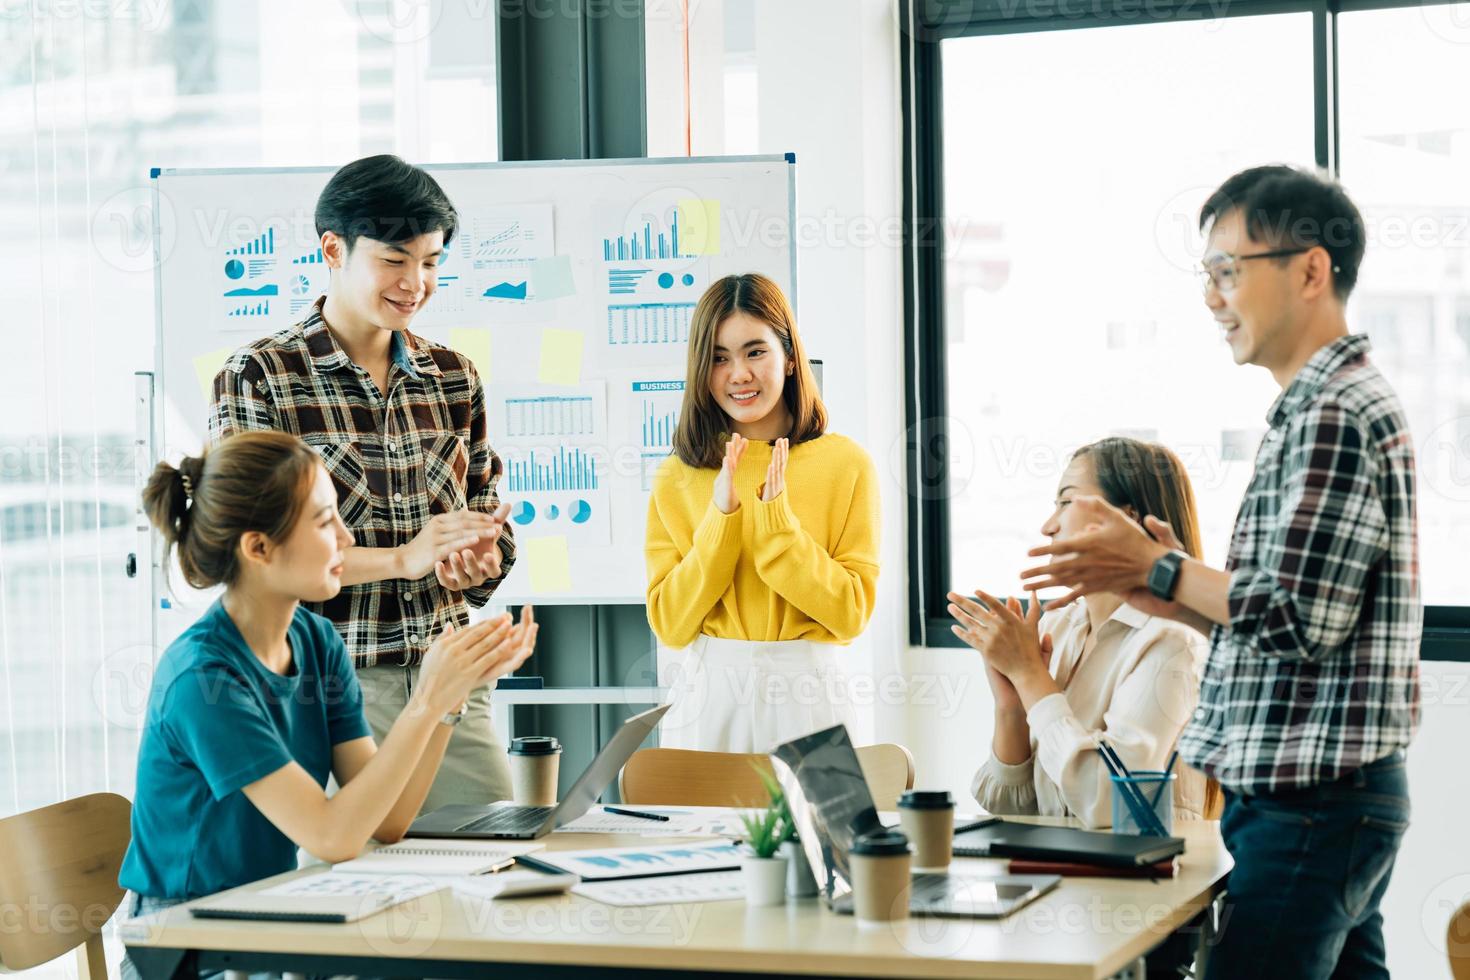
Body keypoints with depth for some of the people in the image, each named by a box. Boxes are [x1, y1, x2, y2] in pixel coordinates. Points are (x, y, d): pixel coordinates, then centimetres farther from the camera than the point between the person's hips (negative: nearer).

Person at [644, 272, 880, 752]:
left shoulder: (845, 463, -2)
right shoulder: (676, 478, 2)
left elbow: (851, 614, -6)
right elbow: (669, 624, -3)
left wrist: (777, 516, -16)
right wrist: (721, 515, -13)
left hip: (803, 695, -1)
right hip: (705, 695, 1)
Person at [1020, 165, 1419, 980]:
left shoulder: (1337, 415, -14)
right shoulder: (1317, 407, 19)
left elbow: (1300, 619, -21)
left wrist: (1157, 567, -10)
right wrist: (1170, 596, 10)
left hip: (1309, 803, -10)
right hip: (1317, 794, 10)